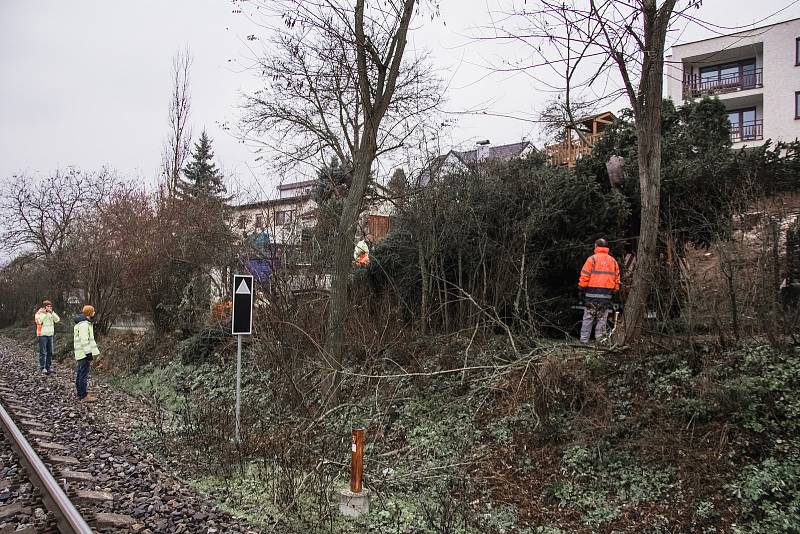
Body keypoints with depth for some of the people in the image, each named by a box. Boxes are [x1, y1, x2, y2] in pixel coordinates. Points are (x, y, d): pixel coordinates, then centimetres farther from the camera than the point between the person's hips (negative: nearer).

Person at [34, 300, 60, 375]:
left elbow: (57, 319, -1)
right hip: (42, 335, -6)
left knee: (50, 352, 7)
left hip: (50, 335, 6)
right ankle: (42, 368, -8)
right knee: (43, 352, -9)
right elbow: (38, 321, -20)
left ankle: (48, 368, 14)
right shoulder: (39, 313, -3)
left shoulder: (51, 313, 12)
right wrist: (44, 313, -17)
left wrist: (52, 312, -10)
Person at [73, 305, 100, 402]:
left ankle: (80, 393, 24)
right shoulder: (84, 324, -18)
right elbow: (84, 340, -22)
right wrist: (89, 353, -22)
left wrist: (94, 351, 23)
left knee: (79, 373, 16)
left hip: (81, 354, 11)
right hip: (84, 354, -11)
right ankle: (84, 395, -7)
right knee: (84, 374, -9)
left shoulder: (86, 323, 17)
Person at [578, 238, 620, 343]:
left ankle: (584, 340, 0)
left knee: (588, 319, 1)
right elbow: (617, 280, 12)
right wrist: (614, 292, 20)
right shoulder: (613, 261, 10)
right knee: (602, 319, 10)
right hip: (607, 295, 3)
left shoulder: (592, 259, -4)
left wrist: (581, 290, 0)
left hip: (592, 295, -3)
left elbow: (584, 277, -7)